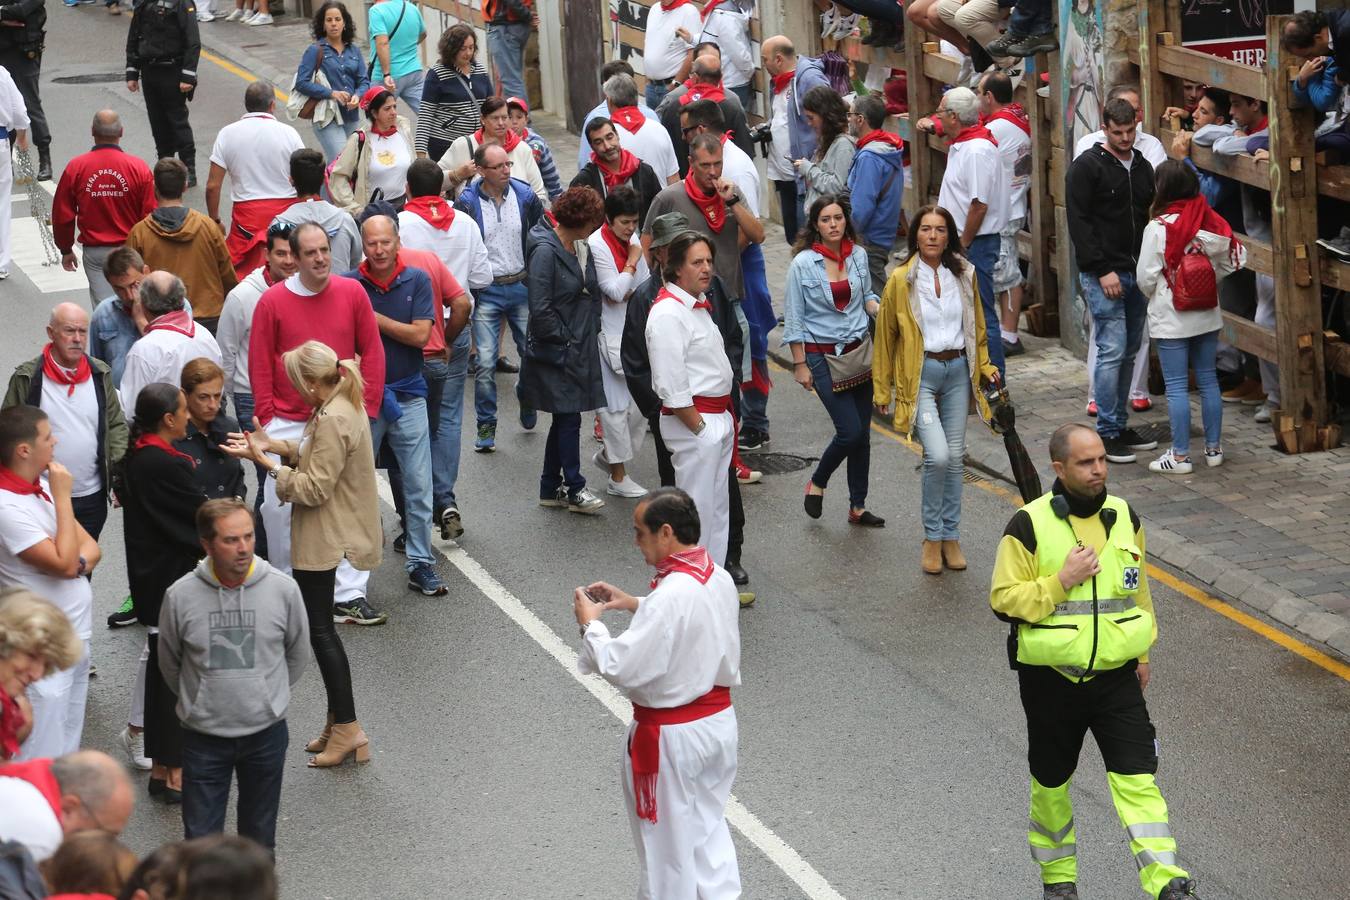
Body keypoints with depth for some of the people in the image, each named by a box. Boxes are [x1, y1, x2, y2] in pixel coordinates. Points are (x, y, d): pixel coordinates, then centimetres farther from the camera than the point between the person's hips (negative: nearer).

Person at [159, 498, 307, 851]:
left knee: (259, 835, 16)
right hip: (204, 736, -1)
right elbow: (169, 664, 6)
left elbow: (297, 655, 8)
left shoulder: (283, 589, -11)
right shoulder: (181, 596, -13)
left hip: (266, 732, 1)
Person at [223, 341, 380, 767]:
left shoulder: (333, 420, -25)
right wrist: (276, 446, 3)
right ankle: (339, 723, 23)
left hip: (322, 540, -10)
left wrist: (267, 461, -14)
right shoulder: (345, 404, 6)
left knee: (320, 631, -2)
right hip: (326, 537, 10)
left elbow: (314, 488, -23)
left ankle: (347, 728, 4)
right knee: (320, 628, 16)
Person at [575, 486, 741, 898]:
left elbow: (624, 667, -27)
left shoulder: (668, 597, -29)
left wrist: (591, 624, -12)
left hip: (671, 737, -8)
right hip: (719, 720, 8)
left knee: (668, 841, 11)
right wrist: (633, 604, 10)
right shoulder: (720, 578, -3)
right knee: (709, 823, 24)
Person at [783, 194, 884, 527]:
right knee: (850, 431, -10)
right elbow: (794, 318, -6)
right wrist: (800, 364, -6)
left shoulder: (858, 256, 2)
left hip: (859, 351, 5)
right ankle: (817, 483, 17)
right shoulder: (803, 263, -10)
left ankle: (857, 507, 19)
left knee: (862, 434, 7)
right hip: (823, 357, -5)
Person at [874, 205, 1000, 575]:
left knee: (955, 457, 6)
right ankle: (932, 537, 1)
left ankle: (950, 536, 19)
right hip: (920, 374, -4)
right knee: (938, 455, -15)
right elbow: (885, 335, 0)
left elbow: (977, 327, 18)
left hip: (958, 371, 4)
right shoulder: (901, 280, -7)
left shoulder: (965, 275, 4)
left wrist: (985, 366, 10)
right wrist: (882, 389, 3)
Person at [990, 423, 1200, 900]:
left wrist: (1142, 652, 19)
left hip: (1116, 676, 2)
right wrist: (1060, 582, -22)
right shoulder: (1029, 526, -11)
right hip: (1051, 678, -2)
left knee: (1137, 775, -8)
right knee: (1051, 781, 12)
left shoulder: (1124, 518, 3)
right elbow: (1003, 600, -11)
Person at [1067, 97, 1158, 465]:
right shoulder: (1087, 166, -6)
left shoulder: (1142, 167, 14)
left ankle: (1120, 426, 16)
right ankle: (1107, 433, -6)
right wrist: (1102, 270, -16)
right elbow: (1079, 223, -10)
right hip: (1103, 274, -7)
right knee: (1112, 350, -10)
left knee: (1128, 353, 9)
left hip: (1137, 273, 7)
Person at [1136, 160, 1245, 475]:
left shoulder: (1159, 227, -17)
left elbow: (1146, 276, -13)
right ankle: (1213, 448, 19)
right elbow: (1234, 260, 2)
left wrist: (1153, 296, 7)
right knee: (1208, 379, 13)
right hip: (1207, 314, 5)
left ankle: (1180, 455, 3)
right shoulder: (1212, 221, -4)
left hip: (1171, 317, -5)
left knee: (1176, 386, 0)